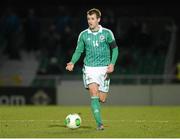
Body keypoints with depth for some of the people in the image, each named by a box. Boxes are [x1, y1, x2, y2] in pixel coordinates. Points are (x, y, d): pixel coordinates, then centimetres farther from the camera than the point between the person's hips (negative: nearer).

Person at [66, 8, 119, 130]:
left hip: (104, 68, 0)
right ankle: (99, 124, -18)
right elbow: (78, 50, 9)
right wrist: (72, 62, -9)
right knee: (94, 94, -18)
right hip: (89, 68, 0)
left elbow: (114, 48, 8)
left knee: (102, 99, 2)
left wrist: (112, 64, -6)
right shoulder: (83, 35, 4)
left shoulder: (107, 33, 1)